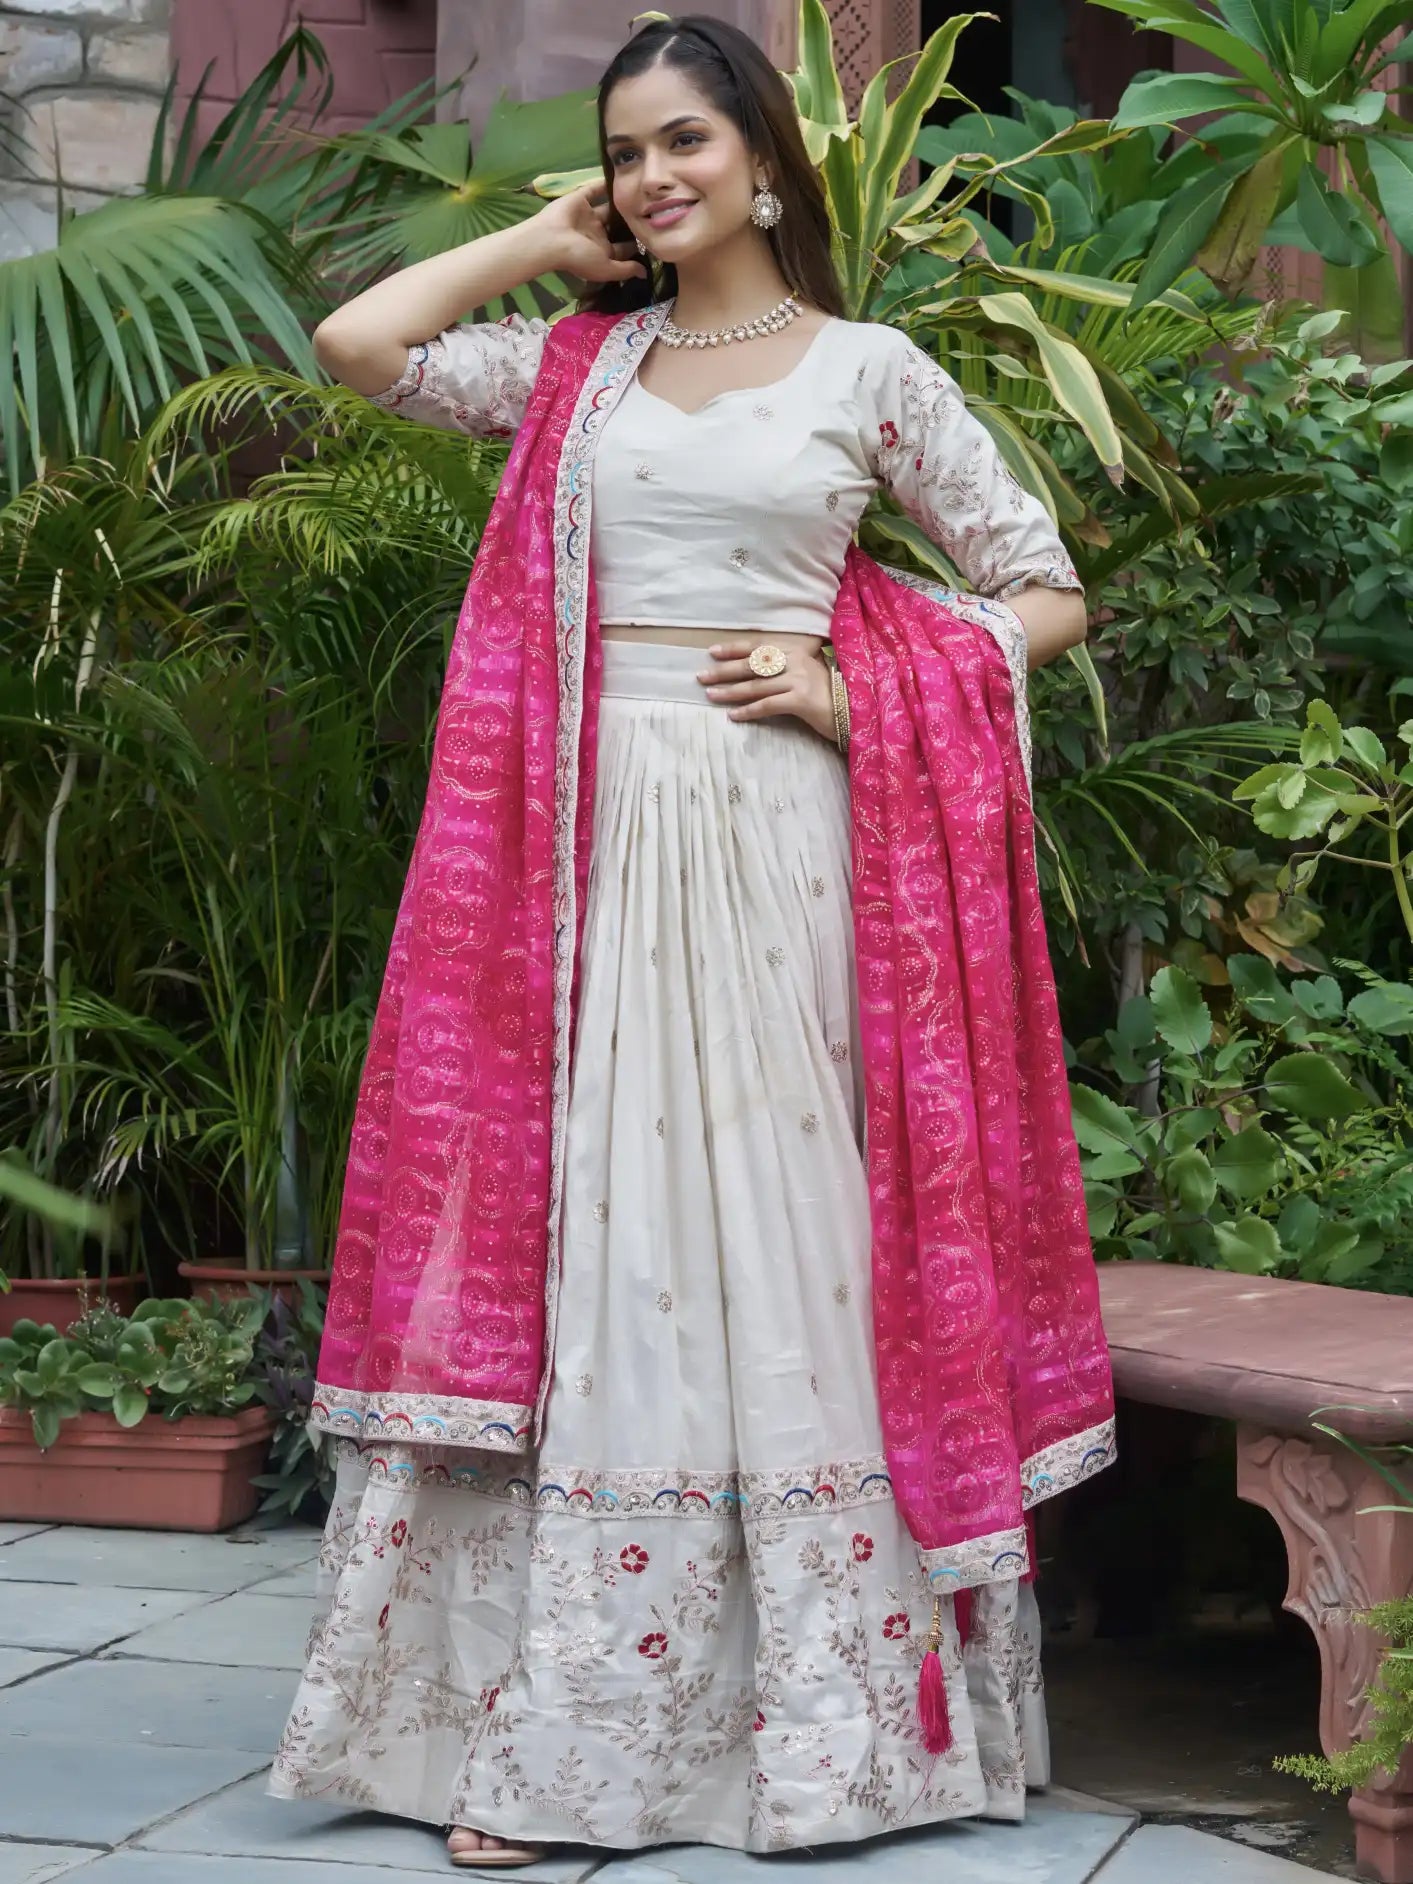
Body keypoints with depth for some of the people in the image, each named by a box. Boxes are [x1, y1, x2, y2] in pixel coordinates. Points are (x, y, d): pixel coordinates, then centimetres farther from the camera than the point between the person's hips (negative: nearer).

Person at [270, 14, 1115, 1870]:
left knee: (790, 1236, -1)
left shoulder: (869, 370, 6)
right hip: (597, 843, 2)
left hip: (779, 842, -2)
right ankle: (559, 1735, 3)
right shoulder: (574, 367, 13)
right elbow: (357, 340, 2)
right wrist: (553, 244, 10)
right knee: (593, 1246, 0)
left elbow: (1045, 594, 8)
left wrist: (852, 695, -5)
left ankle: (828, 1717, 8)